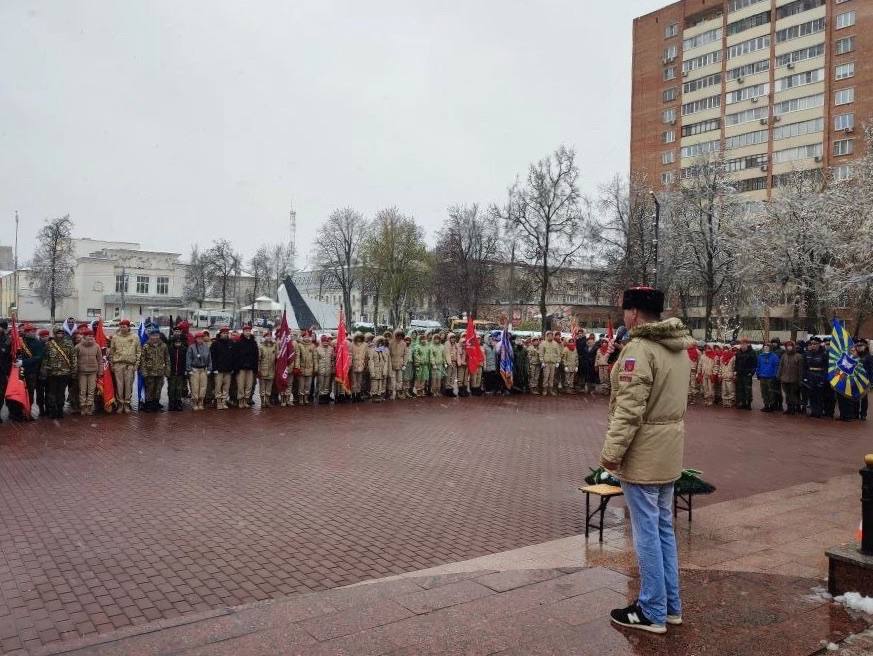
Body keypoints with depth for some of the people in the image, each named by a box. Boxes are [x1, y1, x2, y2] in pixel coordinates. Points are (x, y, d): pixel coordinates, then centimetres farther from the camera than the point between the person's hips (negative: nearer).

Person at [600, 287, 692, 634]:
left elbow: (629, 409, -23)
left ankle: (653, 611, 12)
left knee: (647, 531, 1)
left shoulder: (639, 348, -19)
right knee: (663, 527, 17)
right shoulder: (678, 348, 11)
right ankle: (671, 604, 27)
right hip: (669, 451, 9)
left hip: (643, 452, -9)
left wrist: (611, 451, -18)